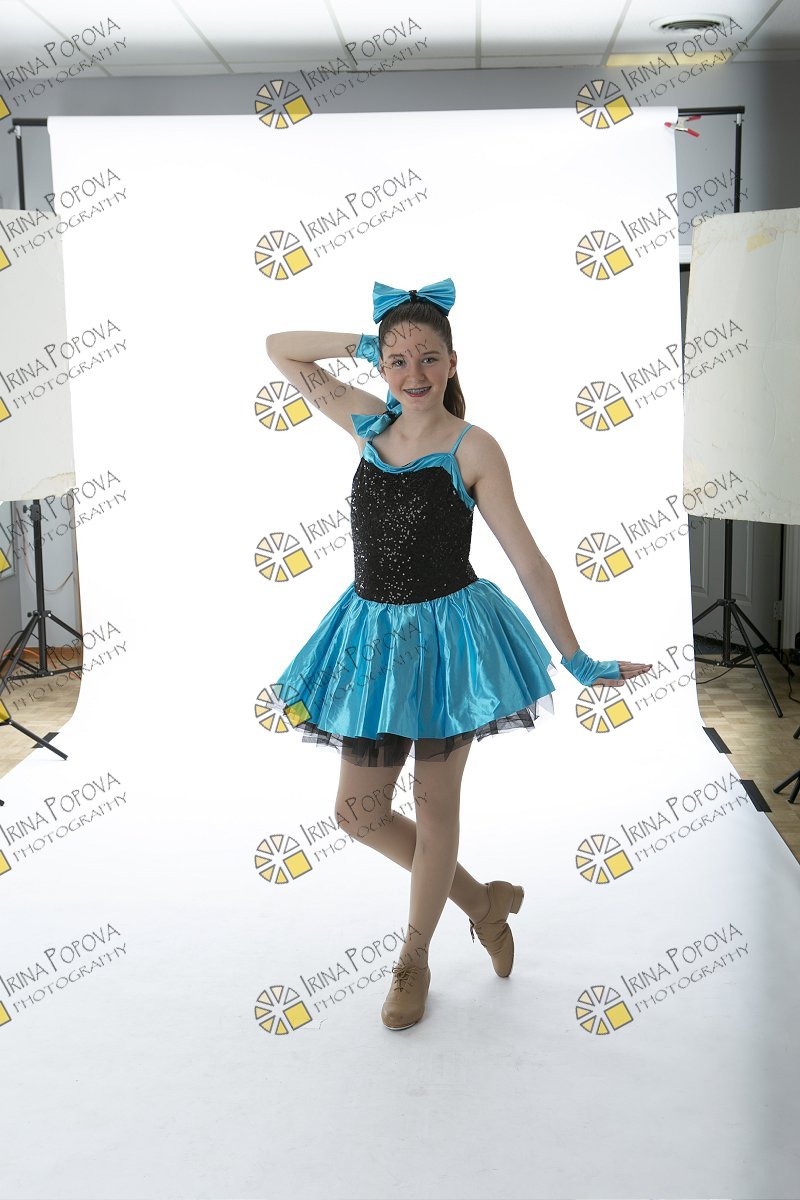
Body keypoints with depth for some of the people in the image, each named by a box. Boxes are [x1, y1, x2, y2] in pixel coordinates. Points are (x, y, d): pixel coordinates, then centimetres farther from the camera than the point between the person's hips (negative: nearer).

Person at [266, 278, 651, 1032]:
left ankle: (413, 963, 31)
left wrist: (576, 658, -12)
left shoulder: (472, 448, -10)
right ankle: (484, 900, 31)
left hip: (446, 635, -5)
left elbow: (526, 557, -11)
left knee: (434, 808, 9)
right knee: (358, 812, 9)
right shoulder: (370, 423, 3)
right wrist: (364, 343, 1)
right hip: (373, 635, 5)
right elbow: (280, 348, 13)